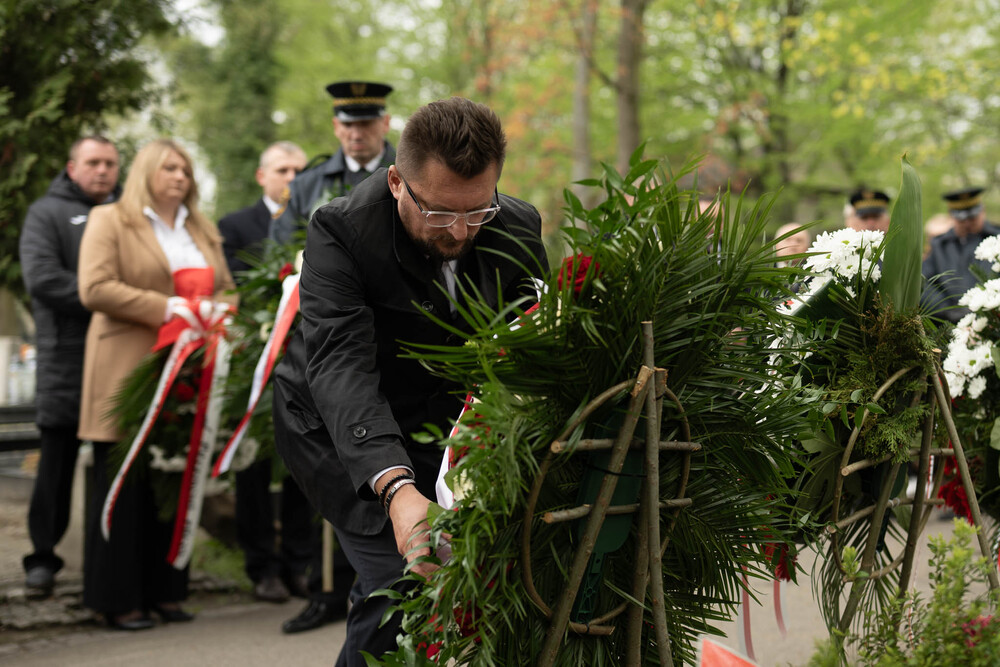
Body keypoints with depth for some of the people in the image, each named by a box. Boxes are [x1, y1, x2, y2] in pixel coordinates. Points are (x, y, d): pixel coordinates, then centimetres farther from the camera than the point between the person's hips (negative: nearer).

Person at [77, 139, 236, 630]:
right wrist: (165, 308, -15)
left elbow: (226, 290, 21)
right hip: (126, 373, -5)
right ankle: (117, 598, 3)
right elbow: (95, 289, -10)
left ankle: (164, 590, 12)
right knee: (125, 485, -3)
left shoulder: (202, 231, 22)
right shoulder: (109, 221, 3)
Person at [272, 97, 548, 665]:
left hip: (439, 420, 5)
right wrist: (397, 489, -54)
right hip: (338, 427, -4)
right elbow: (340, 366, -39)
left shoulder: (519, 230, -14)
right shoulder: (339, 231, -28)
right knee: (402, 579, -19)